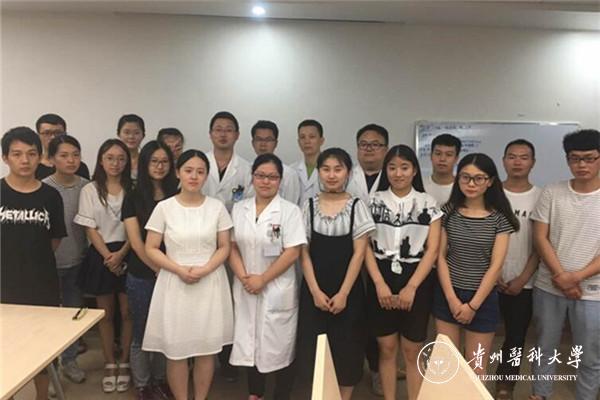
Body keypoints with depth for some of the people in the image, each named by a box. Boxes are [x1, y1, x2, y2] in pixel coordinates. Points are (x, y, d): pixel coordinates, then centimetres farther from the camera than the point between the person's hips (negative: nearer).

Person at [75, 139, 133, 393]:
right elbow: (90, 229, -3)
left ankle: (124, 363, 21)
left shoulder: (132, 189, 1)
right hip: (100, 257, 0)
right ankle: (109, 365, 25)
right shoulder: (90, 191, 1)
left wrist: (121, 254, -14)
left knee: (127, 312, 5)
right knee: (106, 314, 10)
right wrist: (108, 256, -12)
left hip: (127, 255, 0)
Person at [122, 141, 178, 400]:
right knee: (142, 332, 10)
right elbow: (136, 242, -8)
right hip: (141, 276, -2)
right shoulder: (133, 197, -4)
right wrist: (158, 270, -10)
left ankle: (160, 379, 33)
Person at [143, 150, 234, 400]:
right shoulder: (164, 207, -2)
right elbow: (151, 249, -2)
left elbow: (224, 247, 2)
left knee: (207, 347, 8)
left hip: (209, 283, 1)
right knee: (176, 349, 6)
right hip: (175, 284, -1)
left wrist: (204, 270, -14)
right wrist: (180, 270, -14)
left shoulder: (217, 207, 1)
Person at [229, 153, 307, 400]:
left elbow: (292, 252, -13)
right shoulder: (239, 209, 5)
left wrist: (262, 279, -15)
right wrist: (243, 277, -9)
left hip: (278, 290, -4)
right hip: (245, 290, 4)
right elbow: (232, 246, 4)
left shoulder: (290, 210, -8)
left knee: (279, 345, 7)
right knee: (250, 343, 15)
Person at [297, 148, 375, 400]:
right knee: (316, 348, 8)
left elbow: (359, 253, -6)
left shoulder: (356, 206, -4)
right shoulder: (309, 206, 1)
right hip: (314, 290, 1)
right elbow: (304, 252, 0)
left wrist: (343, 293, -11)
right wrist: (315, 291, -8)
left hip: (347, 290, -1)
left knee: (346, 348, 7)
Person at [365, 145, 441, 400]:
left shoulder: (427, 203, 0)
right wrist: (379, 283, -10)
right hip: (381, 279, 1)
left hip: (417, 280, -1)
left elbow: (433, 249, -5)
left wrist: (411, 287, -12)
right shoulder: (375, 200, 1)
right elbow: (366, 245, -1)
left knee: (412, 352, 8)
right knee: (387, 348, 10)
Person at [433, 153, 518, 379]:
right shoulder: (448, 211, -1)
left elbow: (496, 265, -8)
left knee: (475, 369, 8)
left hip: (482, 298, -1)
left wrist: (473, 305, -9)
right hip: (447, 295, 1)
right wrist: (452, 298, -8)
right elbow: (440, 257, -1)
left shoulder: (499, 217, -6)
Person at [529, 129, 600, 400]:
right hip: (548, 286, 2)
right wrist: (561, 277, -12)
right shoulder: (551, 193, 0)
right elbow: (540, 238, -3)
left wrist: (577, 277, -17)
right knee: (545, 347, 16)